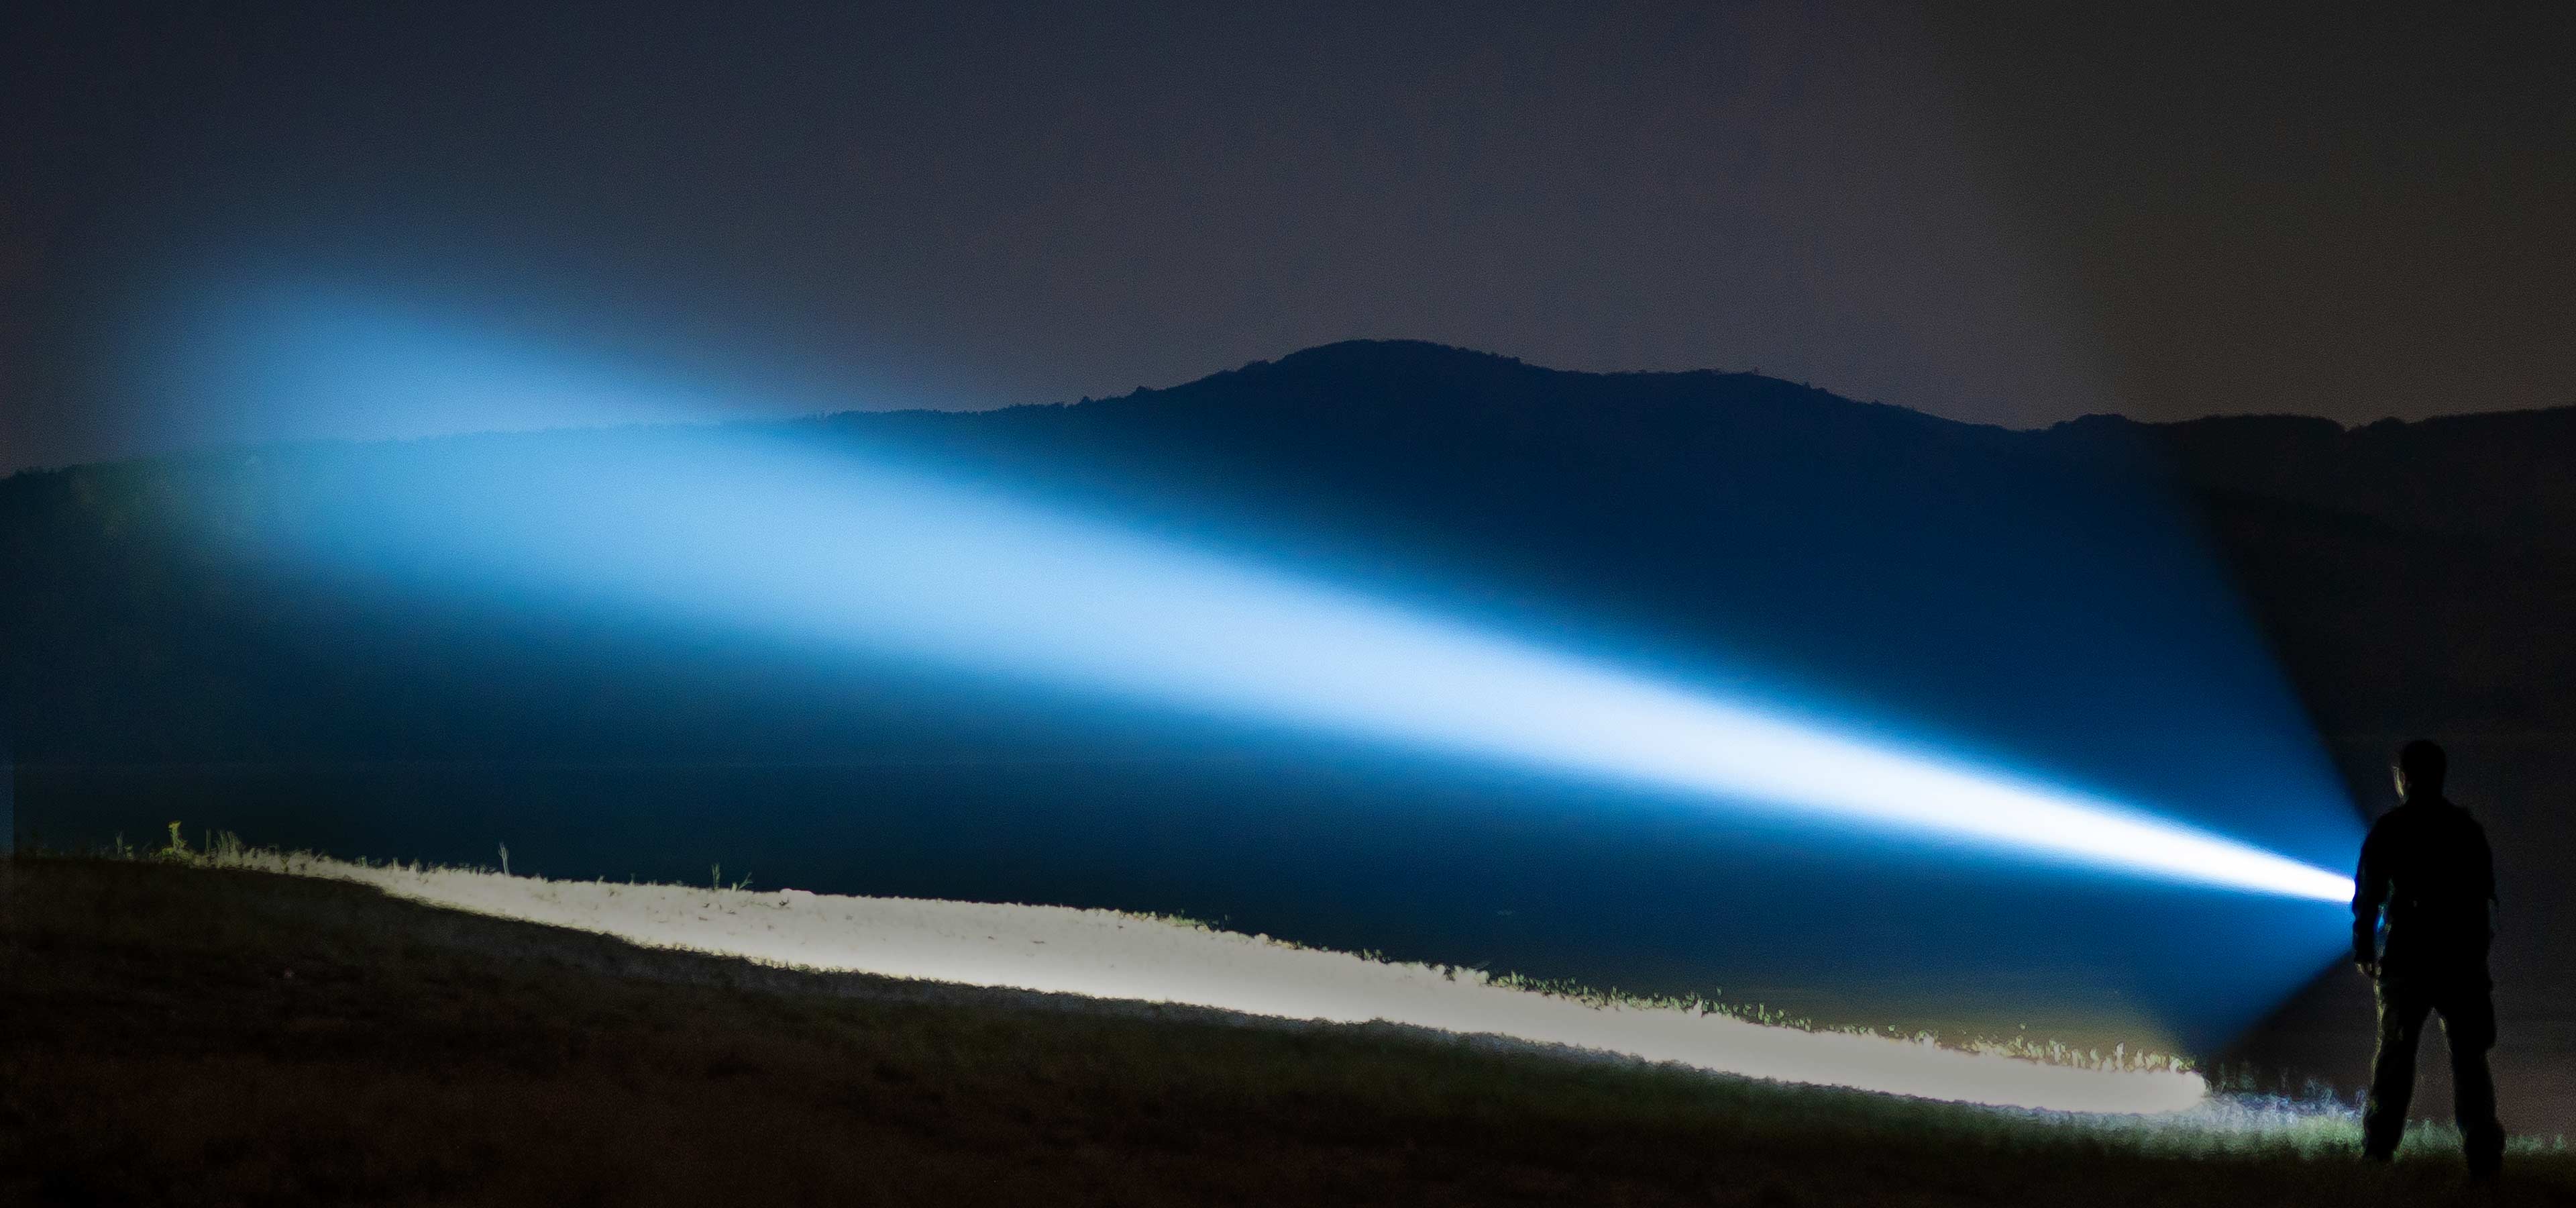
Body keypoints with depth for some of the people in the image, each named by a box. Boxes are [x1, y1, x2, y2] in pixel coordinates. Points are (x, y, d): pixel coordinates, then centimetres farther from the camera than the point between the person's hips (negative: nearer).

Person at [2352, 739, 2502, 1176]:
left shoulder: (2388, 830, 1)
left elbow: (2367, 896, -1)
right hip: (2462, 958, 1)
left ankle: (2379, 1148, -2)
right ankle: (2483, 1152, -6)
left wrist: (2363, 951, 7)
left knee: (2394, 1053, 4)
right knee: (2468, 1055, 2)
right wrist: (2479, 949, 14)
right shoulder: (2467, 829, 6)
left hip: (2405, 959, -1)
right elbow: (2485, 896, 8)